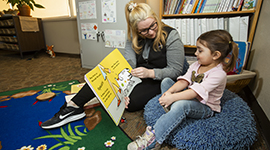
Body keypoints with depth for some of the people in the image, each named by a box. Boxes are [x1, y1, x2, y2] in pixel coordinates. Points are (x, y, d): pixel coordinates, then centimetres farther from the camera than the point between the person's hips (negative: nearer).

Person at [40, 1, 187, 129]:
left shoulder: (171, 36, -15)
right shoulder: (133, 37, -3)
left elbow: (176, 70, -14)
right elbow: (129, 63, -13)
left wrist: (150, 73, -29)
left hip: (159, 81, -3)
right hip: (137, 76, 4)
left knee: (132, 102, -28)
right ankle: (74, 107, -15)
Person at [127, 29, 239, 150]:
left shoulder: (218, 74, -22)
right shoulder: (196, 65, 3)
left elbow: (196, 92, -32)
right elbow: (184, 81, -6)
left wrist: (173, 97, -36)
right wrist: (170, 91, -23)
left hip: (205, 108, -8)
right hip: (189, 97, 8)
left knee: (181, 104, -42)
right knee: (166, 81, 0)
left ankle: (153, 139, -40)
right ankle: (172, 109, -16)